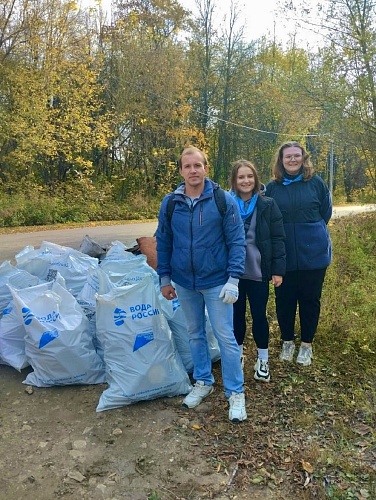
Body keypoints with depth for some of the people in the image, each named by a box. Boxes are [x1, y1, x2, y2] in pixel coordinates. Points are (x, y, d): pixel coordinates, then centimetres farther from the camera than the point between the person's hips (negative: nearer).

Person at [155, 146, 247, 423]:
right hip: (184, 283, 4)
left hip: (217, 282, -3)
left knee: (225, 337, 3)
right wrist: (165, 278, 7)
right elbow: (163, 243, 6)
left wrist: (233, 279, -15)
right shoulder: (170, 203, -2)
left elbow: (237, 242, -9)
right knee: (195, 334, 17)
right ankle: (203, 382, 36)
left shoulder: (225, 201, -11)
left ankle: (236, 392, 19)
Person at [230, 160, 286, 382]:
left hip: (258, 272, -1)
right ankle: (238, 354, 34)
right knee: (237, 314, 14)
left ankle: (263, 359, 26)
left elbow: (277, 239, -3)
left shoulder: (268, 205, -3)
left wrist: (278, 269, -8)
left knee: (259, 315, 8)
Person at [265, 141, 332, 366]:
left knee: (310, 299, 9)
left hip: (313, 253, 0)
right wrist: (285, 232, 4)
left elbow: (326, 213, 8)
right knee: (284, 299, 9)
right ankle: (287, 341, 30)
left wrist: (310, 230, 7)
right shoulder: (272, 187, 1)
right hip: (283, 255, 1)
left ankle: (307, 345, 27)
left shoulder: (316, 183, -1)